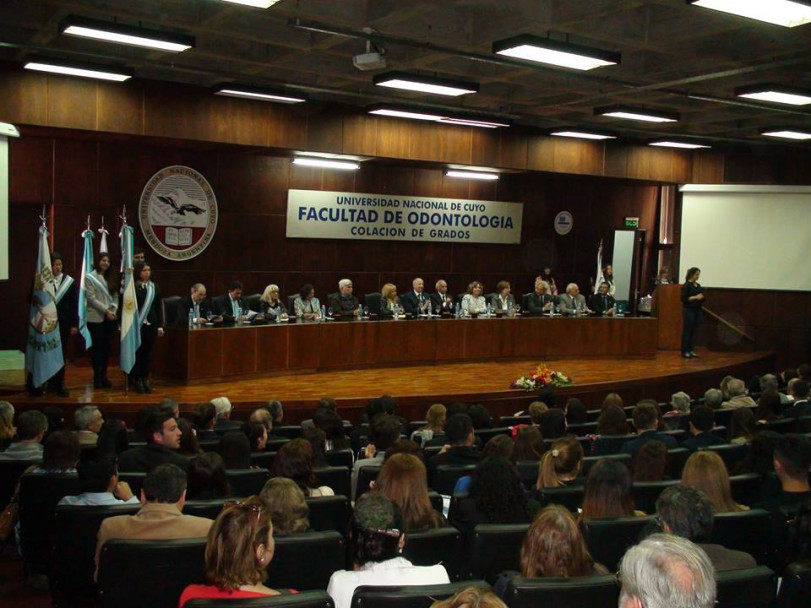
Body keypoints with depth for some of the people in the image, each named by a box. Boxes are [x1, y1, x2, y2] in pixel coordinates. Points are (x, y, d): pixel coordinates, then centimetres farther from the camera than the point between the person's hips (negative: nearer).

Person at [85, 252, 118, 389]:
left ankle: (104, 376, 12)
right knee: (97, 347, -2)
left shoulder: (110, 279, 15)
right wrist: (106, 310, -15)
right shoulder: (89, 277, -1)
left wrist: (114, 309, -8)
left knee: (106, 347, 6)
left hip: (109, 318, 5)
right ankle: (97, 377, 3)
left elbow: (115, 296, 11)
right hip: (95, 318, -5)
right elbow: (91, 298, -9)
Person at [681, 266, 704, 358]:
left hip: (697, 310, 7)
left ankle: (690, 350, 14)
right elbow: (683, 298, -14)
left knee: (693, 331, 8)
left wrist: (702, 297, 0)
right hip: (688, 310, -7)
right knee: (687, 331, -4)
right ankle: (685, 351, 0)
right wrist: (695, 297, -18)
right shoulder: (687, 285, -9)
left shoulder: (698, 285, 14)